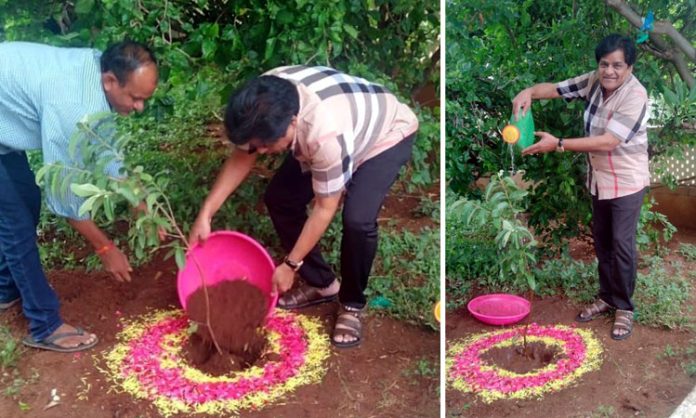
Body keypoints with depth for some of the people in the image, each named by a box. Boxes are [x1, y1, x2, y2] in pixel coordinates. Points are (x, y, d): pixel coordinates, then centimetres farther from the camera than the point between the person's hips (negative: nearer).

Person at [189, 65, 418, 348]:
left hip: (387, 137, -7)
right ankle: (322, 284, 15)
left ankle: (352, 304, -1)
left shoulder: (327, 135, -44)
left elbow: (325, 209, -30)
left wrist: (290, 265, -21)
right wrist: (205, 213, -13)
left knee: (357, 220, -27)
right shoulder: (266, 104, -26)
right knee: (279, 197, -1)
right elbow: (241, 158, -9)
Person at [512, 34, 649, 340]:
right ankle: (607, 296, 31)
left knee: (622, 243, -1)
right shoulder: (594, 81, -5)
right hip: (599, 178, 7)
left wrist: (557, 144, -34)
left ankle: (624, 307, 15)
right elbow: (555, 88, -4)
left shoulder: (635, 96, -26)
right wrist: (529, 92, -28)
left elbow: (607, 143, -32)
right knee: (601, 240, 16)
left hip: (626, 181, -7)